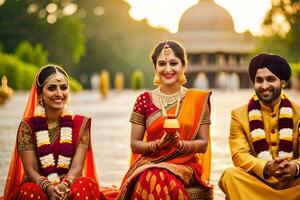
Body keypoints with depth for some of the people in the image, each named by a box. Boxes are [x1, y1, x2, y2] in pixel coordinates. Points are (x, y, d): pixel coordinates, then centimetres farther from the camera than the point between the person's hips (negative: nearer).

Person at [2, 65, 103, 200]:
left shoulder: (81, 123, 5)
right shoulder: (27, 126, 3)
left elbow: (77, 167, -4)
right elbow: (30, 170, -4)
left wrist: (64, 185, -26)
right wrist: (49, 188, -24)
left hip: (69, 188, 0)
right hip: (40, 187, 0)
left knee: (85, 185, -32)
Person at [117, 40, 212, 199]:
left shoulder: (198, 100, 4)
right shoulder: (144, 100, 6)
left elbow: (203, 144, 4)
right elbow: (135, 144, 7)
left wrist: (180, 144, -16)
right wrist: (159, 144, -13)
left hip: (185, 165, -1)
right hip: (149, 164, 2)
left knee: (164, 179, -36)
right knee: (151, 179, -35)